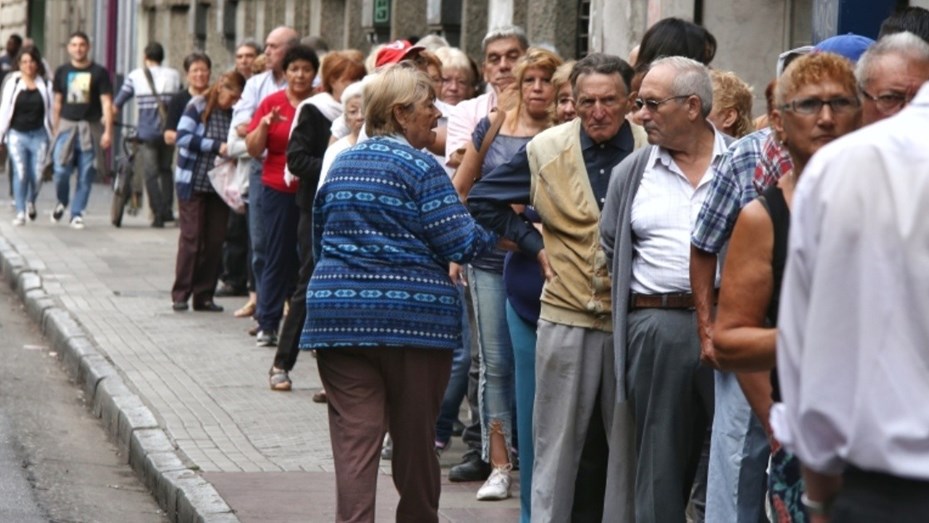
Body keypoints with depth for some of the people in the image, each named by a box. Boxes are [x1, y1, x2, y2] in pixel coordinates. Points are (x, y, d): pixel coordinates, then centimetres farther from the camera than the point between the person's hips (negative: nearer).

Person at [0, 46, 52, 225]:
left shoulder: (45, 85, 2)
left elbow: (51, 111, 6)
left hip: (38, 135, 1)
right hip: (17, 134, -1)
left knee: (37, 175, 1)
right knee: (20, 173, -7)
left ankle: (31, 202, 31)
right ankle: (20, 213, 0)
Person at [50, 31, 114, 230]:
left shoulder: (99, 73, 0)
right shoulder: (62, 72, 9)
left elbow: (106, 103, -3)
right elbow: (57, 103, 15)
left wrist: (108, 131, -10)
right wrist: (55, 129, 13)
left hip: (90, 128, -1)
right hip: (66, 125, 1)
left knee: (86, 174, -2)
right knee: (61, 170, -8)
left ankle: (77, 213, 8)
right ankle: (62, 202, 19)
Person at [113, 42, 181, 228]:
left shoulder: (135, 76, 1)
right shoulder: (173, 75, 8)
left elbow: (117, 104, 3)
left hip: (147, 132, -3)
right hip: (169, 131, 3)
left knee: (151, 174, 3)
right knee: (166, 170, 19)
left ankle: (158, 215, -2)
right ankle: (168, 209, 10)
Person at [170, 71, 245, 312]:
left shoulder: (233, 114, 9)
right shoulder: (197, 107, -5)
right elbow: (183, 137, -14)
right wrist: (217, 146, -19)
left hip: (219, 186, 5)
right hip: (193, 184, -5)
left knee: (215, 241, 2)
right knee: (191, 238, -4)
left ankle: (204, 296, 8)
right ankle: (181, 295, 2)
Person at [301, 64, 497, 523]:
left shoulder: (341, 164, 12)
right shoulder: (419, 168, -7)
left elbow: (320, 239, 22)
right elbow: (459, 243, -11)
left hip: (339, 315, 4)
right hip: (413, 317, -4)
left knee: (354, 438, -2)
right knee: (415, 438, 11)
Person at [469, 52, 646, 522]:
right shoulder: (547, 150, 1)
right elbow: (482, 201, 13)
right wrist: (533, 244, 6)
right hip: (566, 317, 1)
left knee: (629, 443, 8)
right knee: (559, 442, 7)